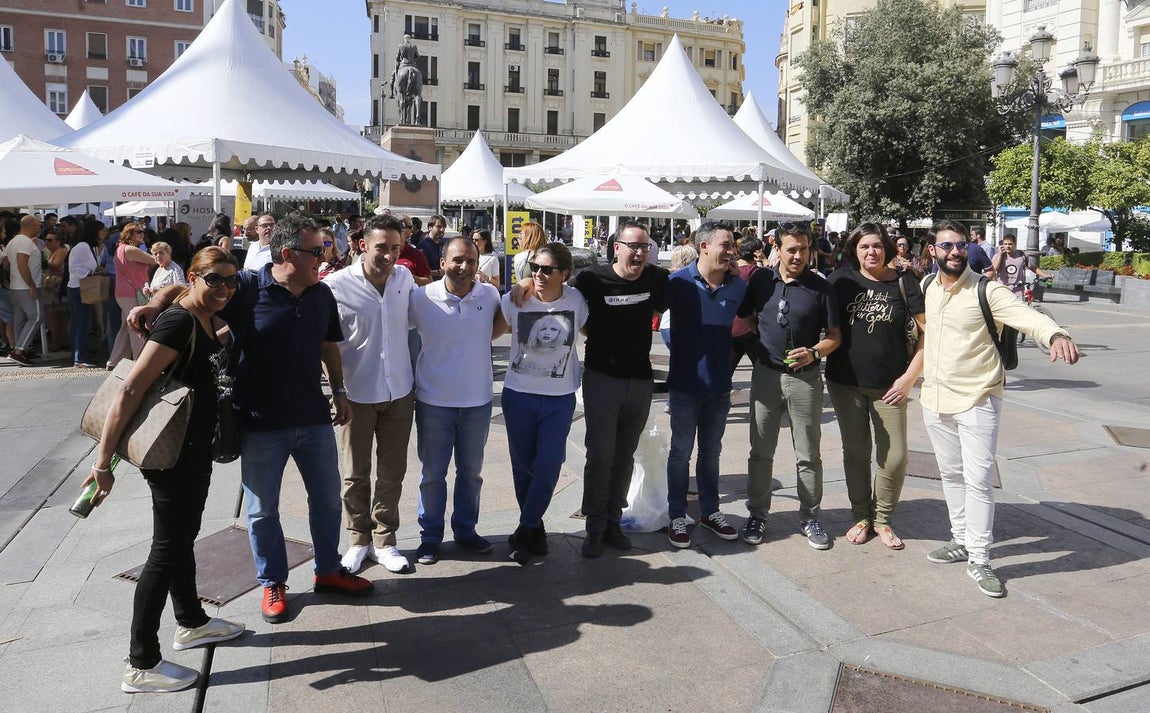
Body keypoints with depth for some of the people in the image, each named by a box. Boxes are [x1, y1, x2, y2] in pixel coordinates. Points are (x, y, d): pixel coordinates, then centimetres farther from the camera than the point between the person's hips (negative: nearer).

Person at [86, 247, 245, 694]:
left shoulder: (205, 322, 4)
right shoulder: (177, 322, -22)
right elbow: (130, 391, -26)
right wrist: (103, 462, -26)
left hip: (196, 447, 9)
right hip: (171, 452, -9)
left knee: (184, 537, 22)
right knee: (167, 550, 0)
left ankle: (191, 623, 41)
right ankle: (141, 666, 13)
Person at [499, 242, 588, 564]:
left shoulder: (576, 300, -7)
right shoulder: (515, 301, -8)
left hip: (560, 398, 0)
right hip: (519, 394, 0)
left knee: (548, 466, -5)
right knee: (523, 466, 9)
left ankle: (524, 531, 14)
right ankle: (535, 529, 29)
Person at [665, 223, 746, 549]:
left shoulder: (738, 286, -1)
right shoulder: (679, 282, -12)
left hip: (720, 385, 4)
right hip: (685, 384, -3)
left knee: (711, 451, 16)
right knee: (681, 452, 7)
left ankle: (710, 511, 30)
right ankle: (677, 516, 19)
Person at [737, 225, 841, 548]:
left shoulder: (821, 288, -4)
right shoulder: (761, 280, 1)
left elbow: (834, 336, 0)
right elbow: (746, 319, 13)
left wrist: (814, 352, -18)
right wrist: (754, 350, 1)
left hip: (805, 377, -1)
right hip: (766, 374, 2)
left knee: (808, 455, 7)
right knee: (760, 451, 9)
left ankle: (809, 517, 22)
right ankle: (757, 514, 22)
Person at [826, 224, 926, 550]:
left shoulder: (904, 282, -4)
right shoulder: (842, 279, -1)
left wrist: (909, 376, -8)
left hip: (889, 385, 0)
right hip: (846, 382, 1)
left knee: (895, 456, 0)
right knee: (856, 451, 11)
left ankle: (882, 518, 22)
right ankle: (861, 516, 27)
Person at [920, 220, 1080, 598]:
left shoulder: (986, 291, -12)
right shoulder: (926, 288, 4)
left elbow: (1025, 315, -28)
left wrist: (1055, 334, -47)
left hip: (976, 400, -5)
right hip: (934, 398, 5)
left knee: (978, 479, -5)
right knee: (951, 474, 16)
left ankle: (979, 559, 6)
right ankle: (961, 540, 31)